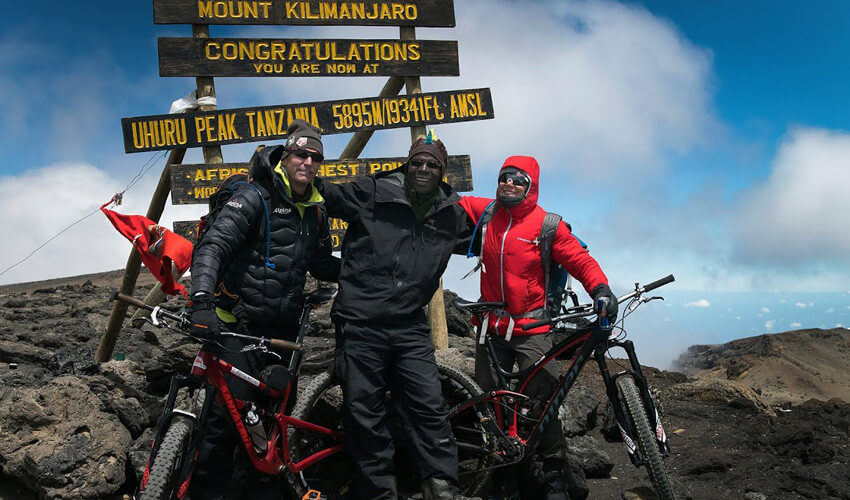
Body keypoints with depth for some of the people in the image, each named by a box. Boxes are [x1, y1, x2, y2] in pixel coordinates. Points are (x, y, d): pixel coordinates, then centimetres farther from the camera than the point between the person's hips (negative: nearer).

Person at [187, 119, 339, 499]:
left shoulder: (315, 211, 10)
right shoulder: (256, 197, -10)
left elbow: (322, 265, 21)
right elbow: (212, 246, -20)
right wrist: (202, 299, -36)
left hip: (282, 331, 6)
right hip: (240, 325, -6)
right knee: (228, 413, -10)